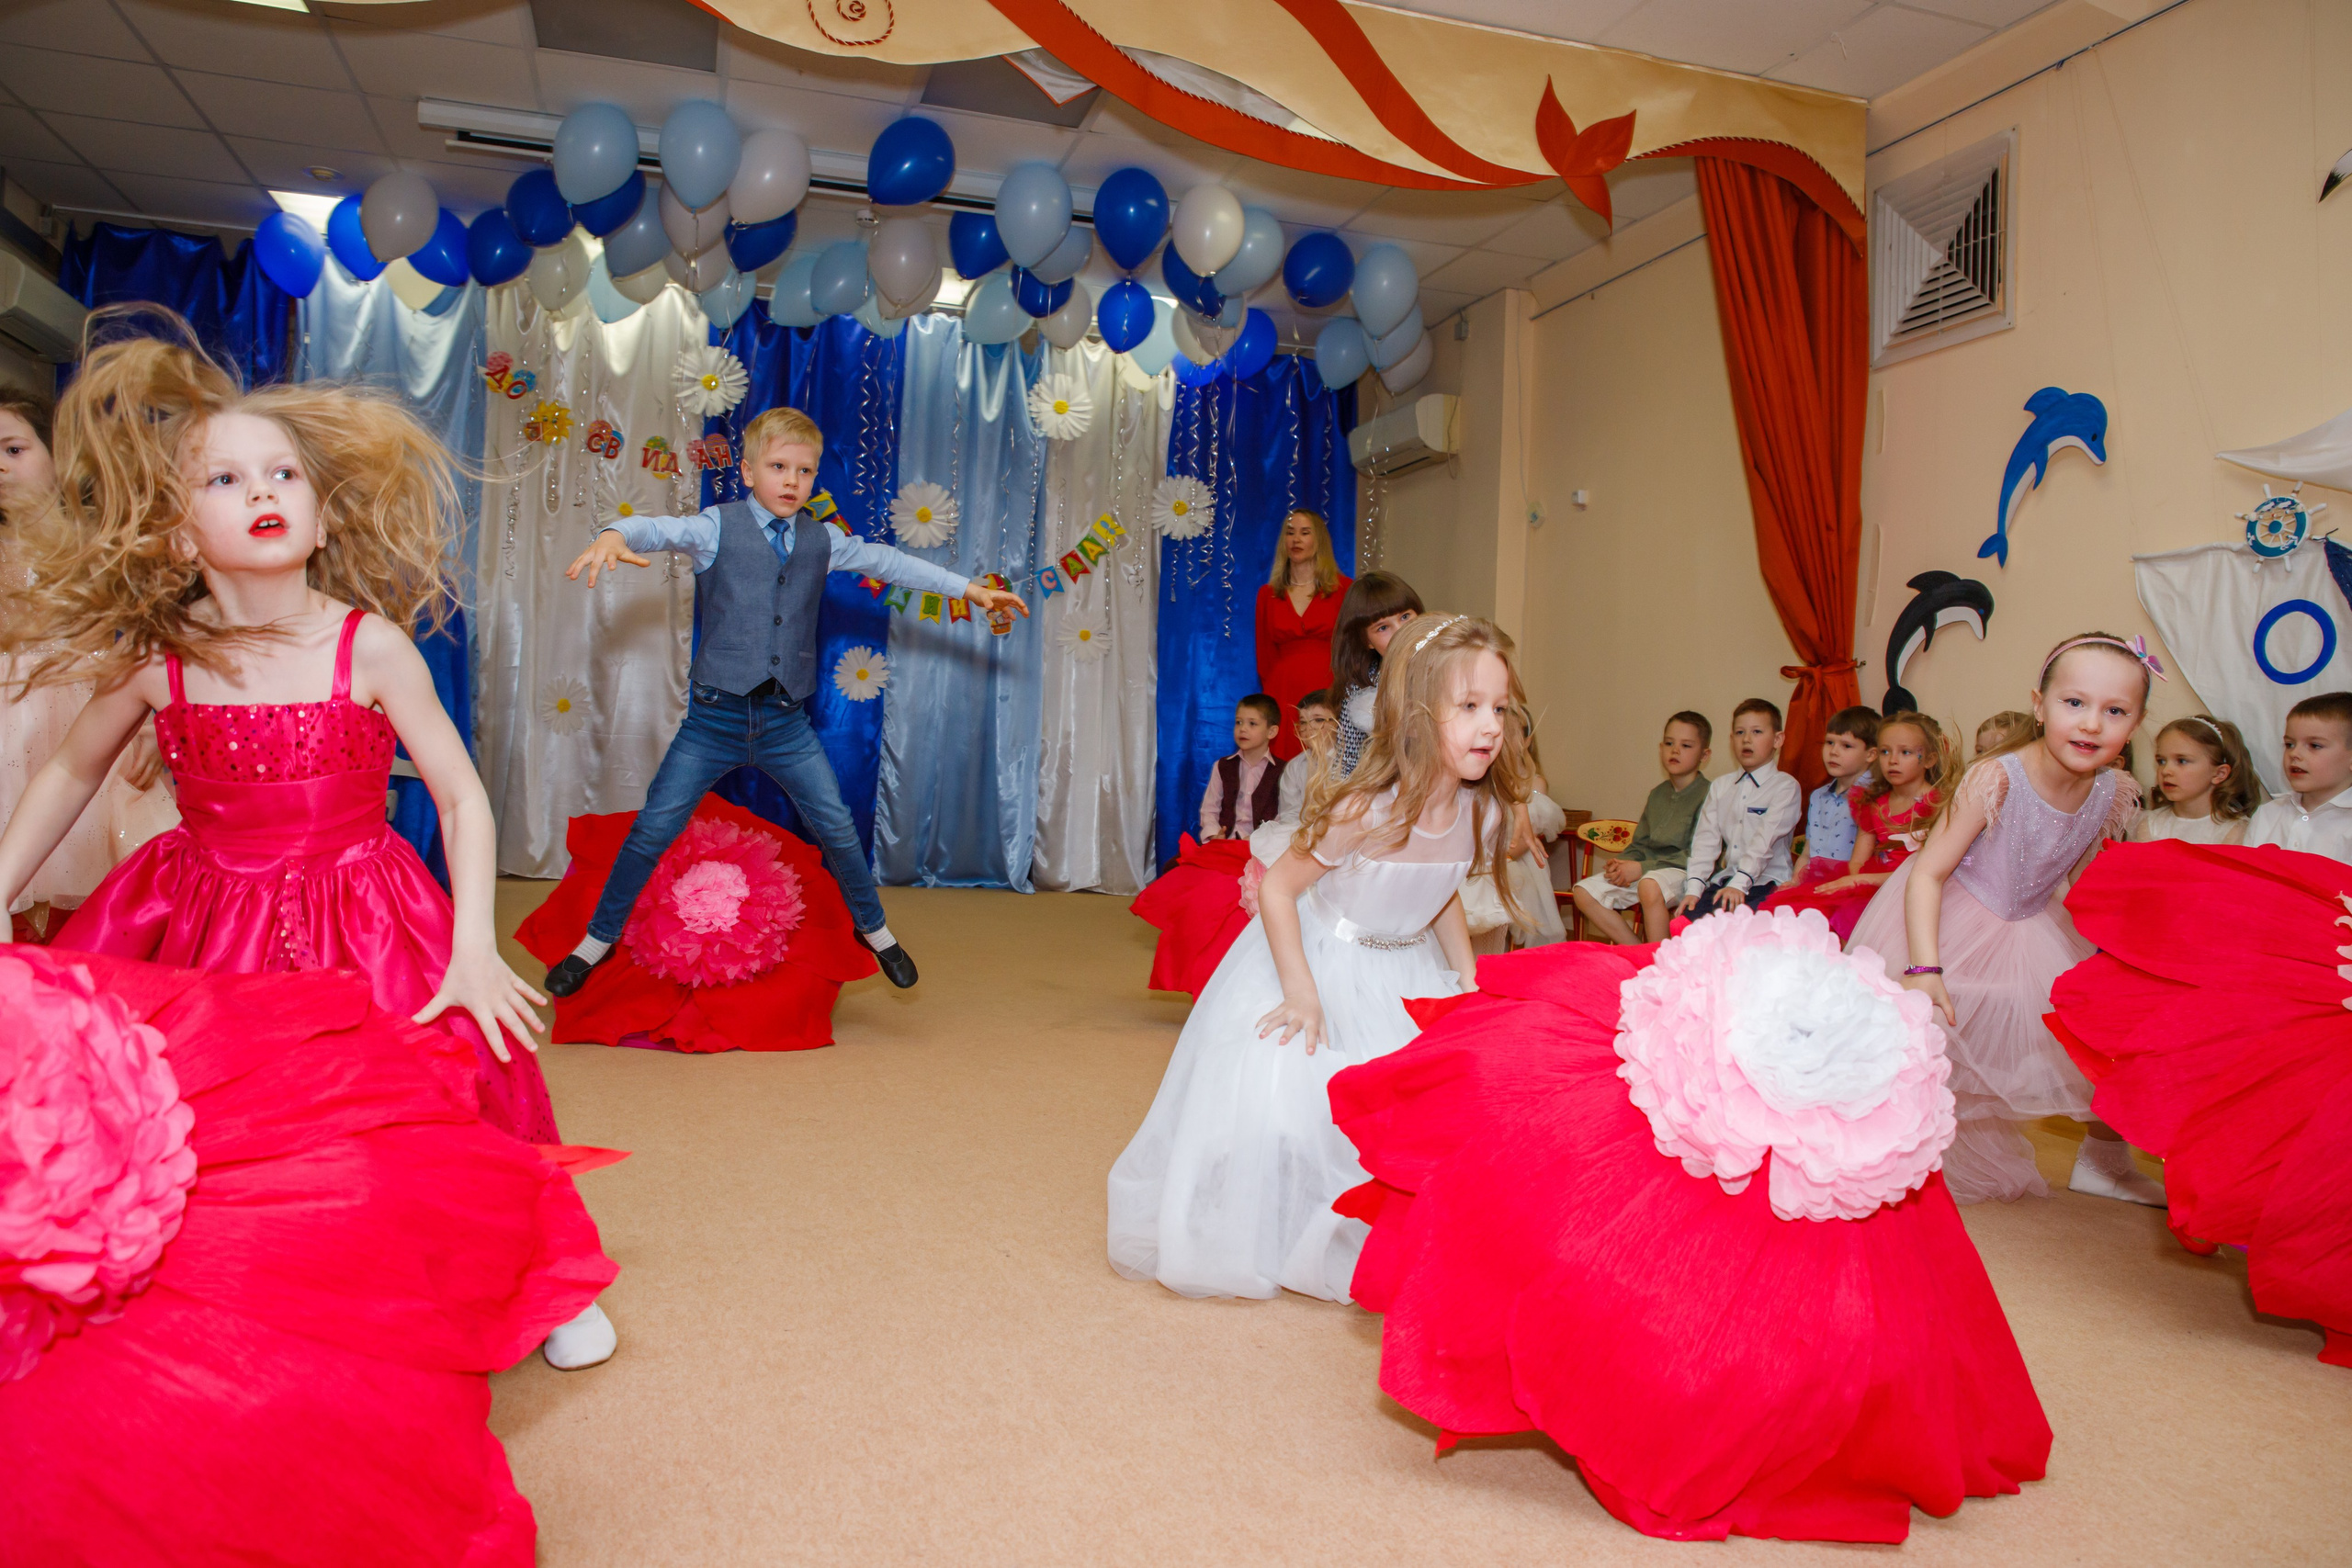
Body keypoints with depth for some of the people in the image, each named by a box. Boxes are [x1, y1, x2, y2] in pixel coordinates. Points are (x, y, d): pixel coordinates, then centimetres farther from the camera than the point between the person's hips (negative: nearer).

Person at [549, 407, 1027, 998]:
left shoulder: (821, 540, 7)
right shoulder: (718, 528, -4)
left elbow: (885, 561, 15)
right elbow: (660, 529, -19)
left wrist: (968, 588, 16)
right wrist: (616, 536, -43)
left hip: (787, 723, 3)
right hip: (715, 716, -2)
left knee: (837, 827, 6)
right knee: (652, 831, 1)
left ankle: (874, 928, 29)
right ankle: (599, 938, 20)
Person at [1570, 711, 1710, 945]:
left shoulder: (1708, 795, -7)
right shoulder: (1657, 794, 17)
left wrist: (1642, 868, -18)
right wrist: (1622, 864, -4)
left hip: (1684, 873, -8)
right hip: (1646, 869, 8)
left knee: (1650, 885, -40)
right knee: (1584, 892, -8)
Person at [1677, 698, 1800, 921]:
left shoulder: (1785, 786, -1)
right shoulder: (1720, 787, 16)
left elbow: (1765, 840, -14)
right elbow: (1706, 839, 5)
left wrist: (1739, 884, -26)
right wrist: (1693, 887, -8)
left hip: (1765, 882, -4)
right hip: (1726, 877, 4)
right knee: (1689, 915, -20)